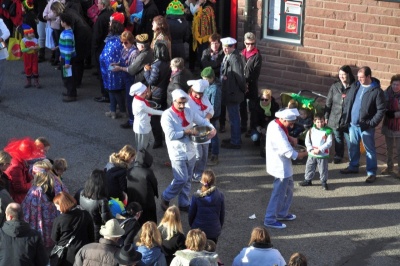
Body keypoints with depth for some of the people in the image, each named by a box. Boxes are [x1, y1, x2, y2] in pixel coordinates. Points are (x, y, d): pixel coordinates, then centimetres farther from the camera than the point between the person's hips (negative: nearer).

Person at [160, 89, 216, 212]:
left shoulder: (189, 112, 3)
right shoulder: (167, 115, -15)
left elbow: (202, 121, 7)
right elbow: (171, 135, -23)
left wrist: (212, 128, -13)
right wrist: (186, 132, -19)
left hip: (190, 151, 6)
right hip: (178, 153, -6)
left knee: (187, 179, 14)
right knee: (181, 180, -8)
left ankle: (184, 203, 27)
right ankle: (165, 197, 14)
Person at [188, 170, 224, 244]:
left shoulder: (196, 196, -12)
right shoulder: (220, 196, -8)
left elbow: (191, 214, -1)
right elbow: (222, 214, 3)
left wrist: (191, 225, 17)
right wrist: (220, 227, 18)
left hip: (198, 230, -1)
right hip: (214, 231, 1)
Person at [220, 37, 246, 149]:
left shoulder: (234, 58, -25)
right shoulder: (229, 56, 6)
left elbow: (239, 76, -24)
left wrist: (243, 88, -12)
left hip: (233, 93, -10)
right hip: (231, 92, 10)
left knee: (234, 118, 2)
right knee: (234, 117, 21)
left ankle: (235, 142, 13)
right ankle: (235, 138, 34)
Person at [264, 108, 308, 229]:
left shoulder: (274, 124, -1)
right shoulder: (277, 133, -31)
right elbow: (289, 153, -29)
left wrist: (290, 138, -1)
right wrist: (304, 153, -13)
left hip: (283, 166, 10)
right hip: (280, 167, -10)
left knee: (288, 189, 23)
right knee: (279, 193, 3)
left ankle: (282, 213, 36)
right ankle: (270, 219, 13)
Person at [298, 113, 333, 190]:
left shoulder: (327, 131, -10)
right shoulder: (311, 130, -1)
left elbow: (329, 143, -14)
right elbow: (307, 141, 1)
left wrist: (320, 149, -19)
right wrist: (311, 149, -13)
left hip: (323, 155, -3)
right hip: (312, 154, 4)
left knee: (323, 169, 4)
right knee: (309, 167, 15)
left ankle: (324, 182, 19)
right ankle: (308, 180, 30)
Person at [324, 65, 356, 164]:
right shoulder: (334, 87, 1)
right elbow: (328, 103, 7)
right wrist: (326, 117, 7)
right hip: (335, 118, 3)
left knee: (350, 140, 1)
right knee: (338, 139, 16)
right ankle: (338, 156, 35)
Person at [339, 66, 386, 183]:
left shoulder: (377, 91, -13)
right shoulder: (355, 86, 4)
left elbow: (381, 110, -13)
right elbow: (347, 102, 13)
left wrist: (372, 123, -17)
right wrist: (346, 118, 5)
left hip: (365, 126, -6)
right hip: (352, 124, 6)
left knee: (370, 149, 3)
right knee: (353, 147, 19)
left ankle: (372, 173, 12)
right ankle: (353, 166, 36)